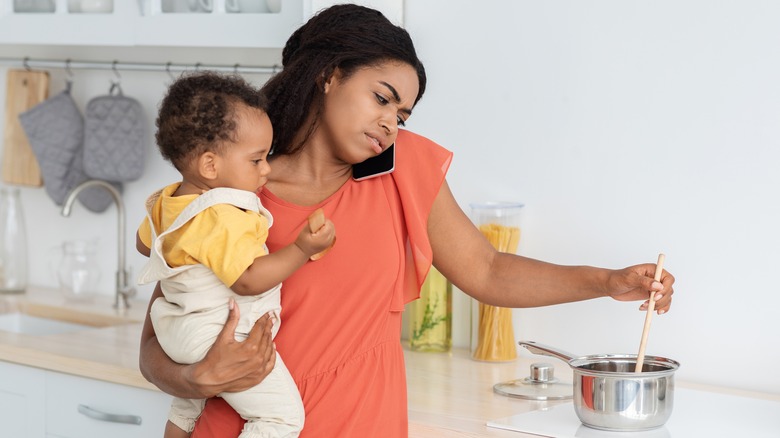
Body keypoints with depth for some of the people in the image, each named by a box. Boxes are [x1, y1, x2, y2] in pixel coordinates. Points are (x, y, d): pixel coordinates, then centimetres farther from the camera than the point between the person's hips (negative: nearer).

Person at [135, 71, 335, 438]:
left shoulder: (167, 202, 4)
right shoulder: (223, 219, -26)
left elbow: (145, 243, 20)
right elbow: (247, 280, -27)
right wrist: (302, 250, -24)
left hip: (181, 333, 10)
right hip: (220, 339, -10)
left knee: (188, 407, 33)